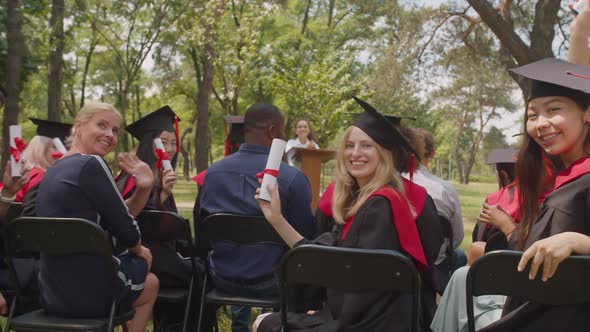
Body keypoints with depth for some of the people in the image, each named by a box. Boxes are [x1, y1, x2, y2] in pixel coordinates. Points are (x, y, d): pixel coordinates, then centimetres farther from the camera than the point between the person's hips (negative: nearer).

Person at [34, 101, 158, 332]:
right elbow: (124, 229, -12)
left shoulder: (53, 170, 12)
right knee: (151, 283, 23)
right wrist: (138, 249, 7)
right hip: (90, 290, -8)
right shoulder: (91, 164, -16)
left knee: (138, 263, 32)